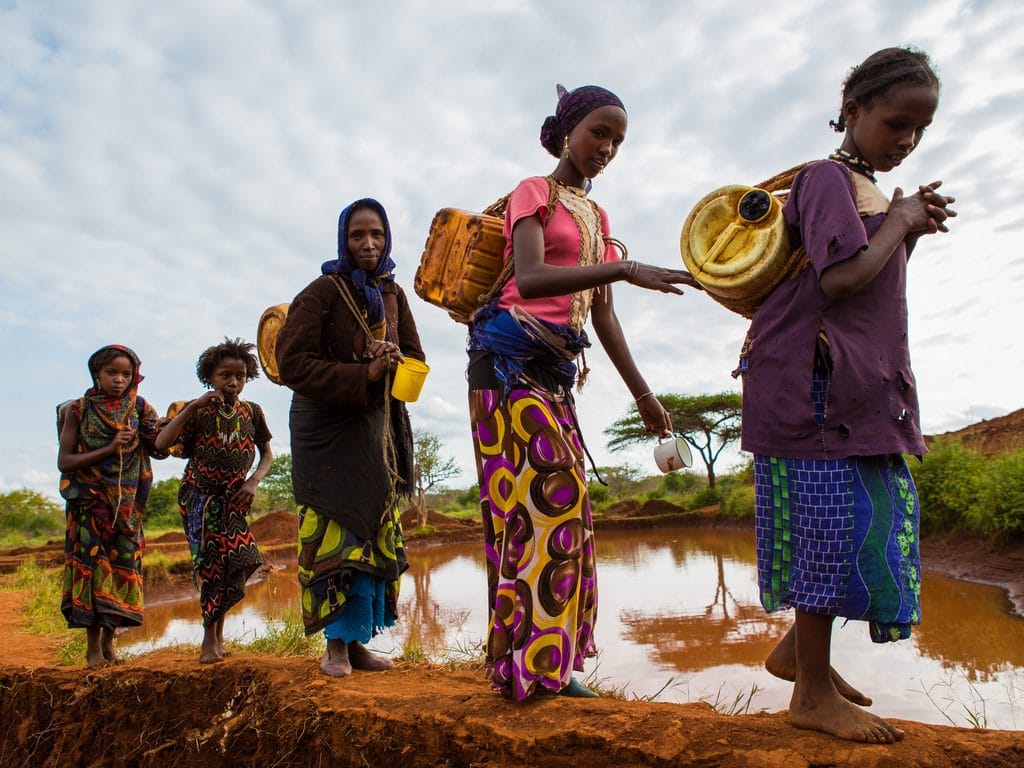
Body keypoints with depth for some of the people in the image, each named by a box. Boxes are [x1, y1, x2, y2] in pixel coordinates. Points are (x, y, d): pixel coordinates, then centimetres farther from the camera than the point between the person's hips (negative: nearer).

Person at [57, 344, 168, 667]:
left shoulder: (139, 408, 3)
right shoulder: (78, 410, -2)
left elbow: (160, 448, -1)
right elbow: (64, 461, -7)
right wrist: (110, 450, -16)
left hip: (126, 503, 2)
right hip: (89, 500, -2)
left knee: (123, 563, 4)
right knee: (92, 562, -4)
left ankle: (108, 641, 18)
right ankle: (93, 646, 9)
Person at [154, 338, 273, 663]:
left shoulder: (252, 412, 1)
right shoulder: (198, 411, -8)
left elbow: (267, 455, 9)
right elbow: (161, 443, -21)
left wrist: (253, 481, -9)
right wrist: (192, 407, -27)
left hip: (233, 498, 3)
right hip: (198, 495, -3)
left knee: (236, 562, -3)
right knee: (211, 562, -7)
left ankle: (215, 632, 20)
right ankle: (211, 635, 9)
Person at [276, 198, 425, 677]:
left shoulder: (393, 294, 6)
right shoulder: (322, 292, -10)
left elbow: (415, 359, 8)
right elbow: (292, 364, -16)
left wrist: (392, 362, -15)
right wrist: (363, 376, -22)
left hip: (377, 426, 6)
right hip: (326, 426, -5)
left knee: (375, 532, 5)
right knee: (335, 532, -5)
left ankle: (352, 638, 15)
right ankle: (335, 645, 7)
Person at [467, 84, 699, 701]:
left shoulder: (597, 216, 22)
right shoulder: (534, 192, 0)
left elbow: (604, 315, 19)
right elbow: (529, 279, -19)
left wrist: (643, 393, 17)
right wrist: (622, 268, -30)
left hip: (556, 370, 7)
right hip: (511, 357, -7)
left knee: (561, 505, 3)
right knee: (548, 495, -13)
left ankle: (549, 663, 9)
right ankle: (527, 663, -5)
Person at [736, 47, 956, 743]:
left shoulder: (872, 190, 22)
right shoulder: (828, 178, -7)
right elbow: (843, 277, -20)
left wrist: (915, 231, 10)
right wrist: (900, 224, -5)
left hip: (864, 384, 10)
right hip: (817, 378, -10)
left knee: (875, 519, 11)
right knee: (835, 523, -8)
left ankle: (798, 648, 26)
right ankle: (814, 693, 5)